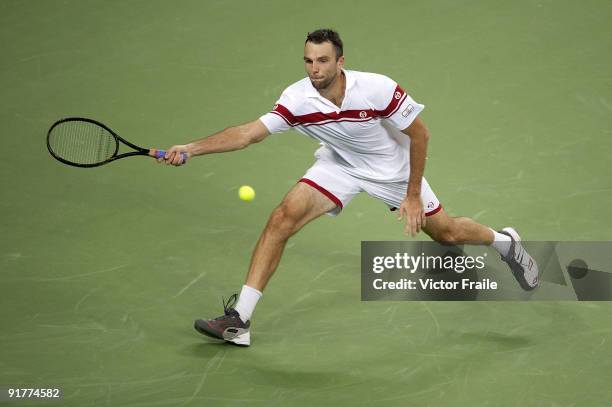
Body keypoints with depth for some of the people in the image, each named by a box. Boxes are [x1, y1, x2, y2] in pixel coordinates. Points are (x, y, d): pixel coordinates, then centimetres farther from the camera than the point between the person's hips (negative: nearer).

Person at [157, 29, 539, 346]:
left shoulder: (378, 89, -31)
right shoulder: (297, 99, -25)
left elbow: (419, 133, -18)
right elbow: (249, 133, -27)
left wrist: (413, 195, -16)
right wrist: (191, 148, -41)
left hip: (394, 169, -2)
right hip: (340, 166, 2)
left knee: (446, 232, 8)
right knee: (283, 218, -18)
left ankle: (506, 242, 45)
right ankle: (239, 320, -15)